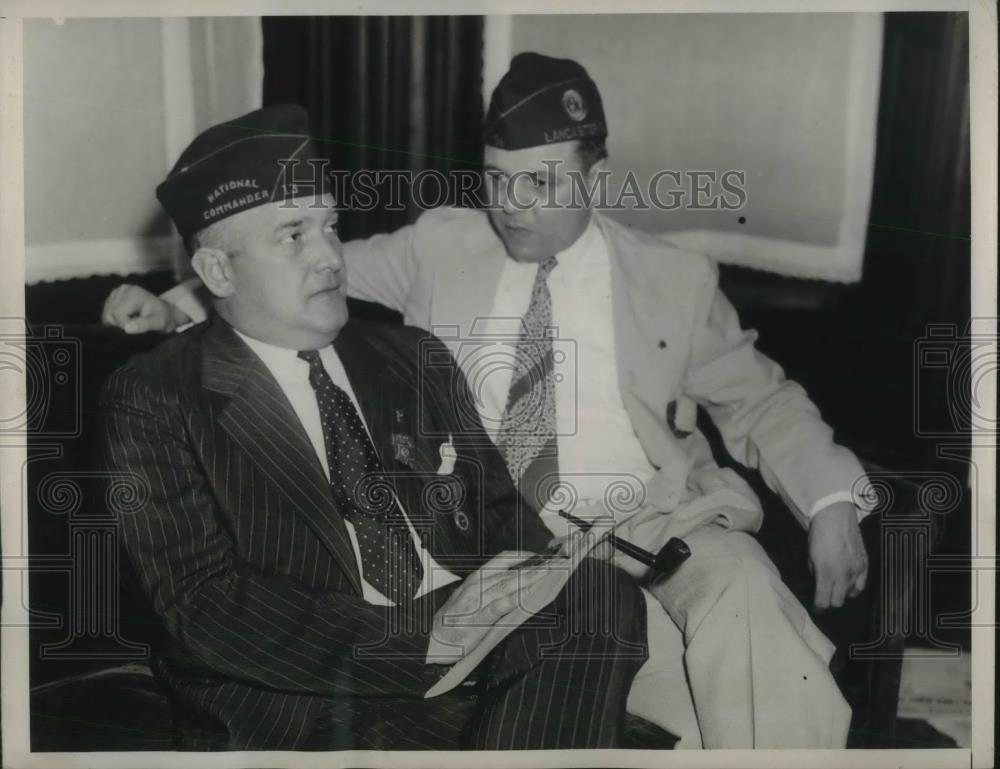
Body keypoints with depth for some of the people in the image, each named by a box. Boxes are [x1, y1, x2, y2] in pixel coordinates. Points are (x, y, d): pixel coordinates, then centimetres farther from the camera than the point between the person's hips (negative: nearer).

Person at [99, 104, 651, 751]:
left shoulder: (415, 357, 16)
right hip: (313, 704, -5)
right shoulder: (154, 400, 1)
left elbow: (500, 511, 17)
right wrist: (426, 637, -19)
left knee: (602, 590, -24)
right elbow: (203, 605, -9)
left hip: (488, 667, 5)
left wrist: (536, 588, -8)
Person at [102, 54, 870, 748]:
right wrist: (178, 303, -5)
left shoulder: (676, 279, 7)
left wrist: (831, 504, -4)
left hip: (647, 526, 1)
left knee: (741, 595, -28)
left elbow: (759, 398, 10)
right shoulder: (439, 246, 8)